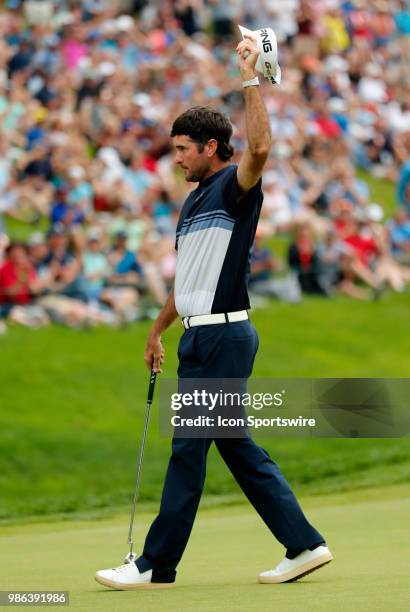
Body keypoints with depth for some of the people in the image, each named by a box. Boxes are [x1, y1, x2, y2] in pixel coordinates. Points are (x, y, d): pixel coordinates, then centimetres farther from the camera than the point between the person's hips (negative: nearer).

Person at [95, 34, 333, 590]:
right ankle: (304, 545, 11)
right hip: (201, 336, 10)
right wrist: (157, 332, 31)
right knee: (236, 446, 9)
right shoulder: (194, 201, 19)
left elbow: (260, 148, -31)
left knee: (189, 446, -5)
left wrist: (250, 77, -31)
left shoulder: (234, 187, -8)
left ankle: (157, 565, -1)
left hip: (223, 335, -10)